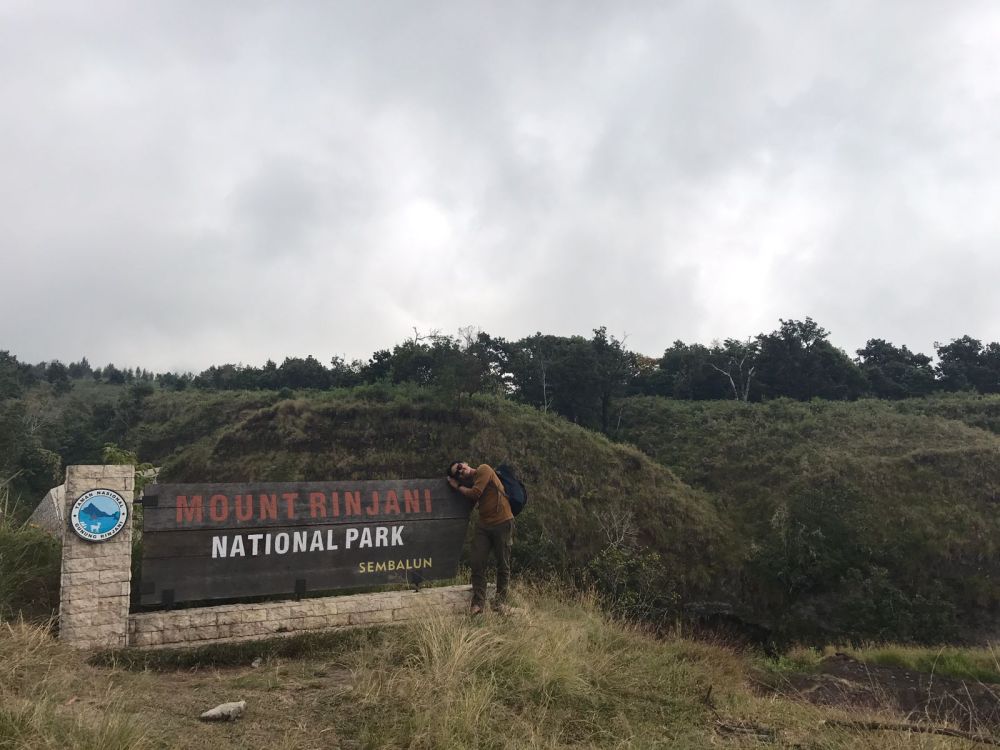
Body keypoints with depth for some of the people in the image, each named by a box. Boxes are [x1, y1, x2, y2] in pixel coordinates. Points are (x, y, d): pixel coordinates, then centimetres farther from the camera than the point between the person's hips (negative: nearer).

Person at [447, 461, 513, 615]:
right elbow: (471, 501, 6)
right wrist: (457, 485, 7)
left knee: (503, 565, 4)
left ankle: (500, 602, 15)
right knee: (477, 563, -4)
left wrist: (458, 487, 1)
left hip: (502, 523, -7)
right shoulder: (470, 483, 15)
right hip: (483, 525, 7)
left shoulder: (484, 470, -6)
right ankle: (478, 603, 0)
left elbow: (475, 494, -13)